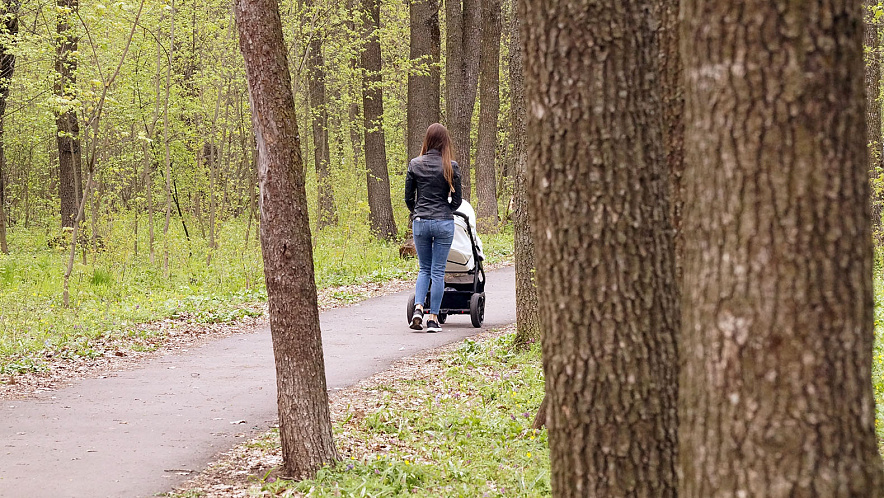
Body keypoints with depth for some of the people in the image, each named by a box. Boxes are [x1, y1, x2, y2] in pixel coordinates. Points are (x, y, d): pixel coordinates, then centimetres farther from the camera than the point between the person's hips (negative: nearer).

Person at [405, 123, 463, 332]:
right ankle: (433, 317, 4)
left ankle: (418, 307, -4)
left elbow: (408, 197, 4)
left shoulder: (415, 164, -1)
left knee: (424, 269, 15)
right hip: (444, 222, -2)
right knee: (438, 271, 4)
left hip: (420, 222, 2)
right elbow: (456, 200, -1)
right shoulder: (450, 166, -6)